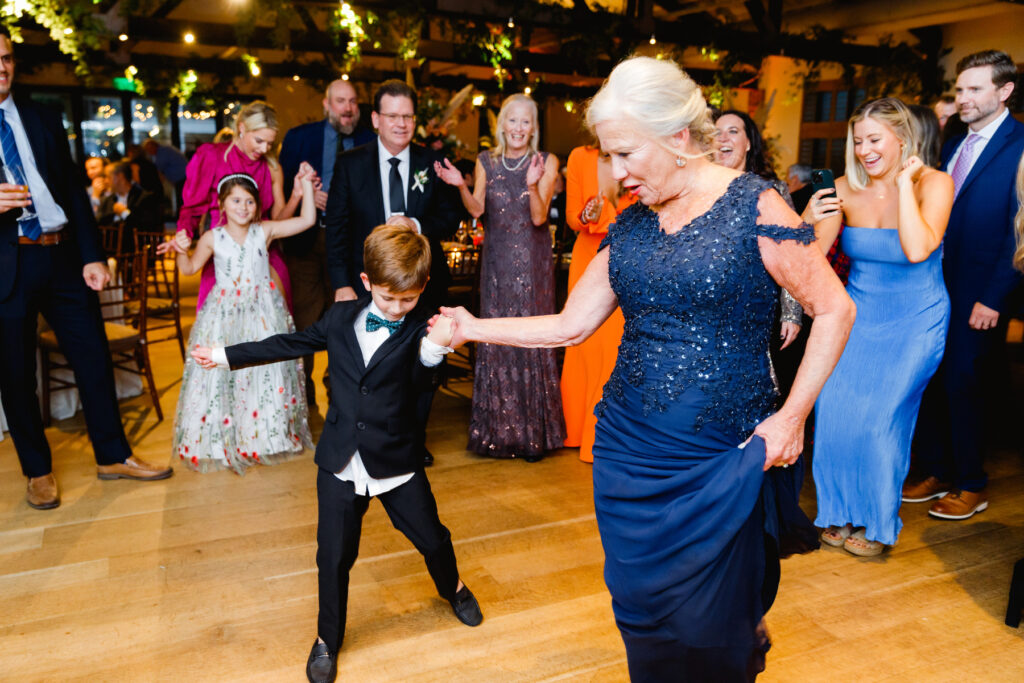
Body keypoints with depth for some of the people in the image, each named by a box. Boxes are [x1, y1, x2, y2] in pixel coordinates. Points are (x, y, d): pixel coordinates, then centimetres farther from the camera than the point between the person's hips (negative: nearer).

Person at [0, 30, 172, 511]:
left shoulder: (43, 119, 12)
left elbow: (74, 190, 10)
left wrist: (92, 255, 2)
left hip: (62, 256, 3)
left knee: (94, 359, 7)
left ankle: (112, 456, 21)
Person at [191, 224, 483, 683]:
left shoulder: (420, 330, -9)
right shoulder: (342, 317, 1)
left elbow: (417, 385, -22)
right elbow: (292, 344, 13)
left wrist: (434, 347, -38)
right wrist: (227, 355, 17)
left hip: (397, 463, -2)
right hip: (341, 463, 2)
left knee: (431, 537, 14)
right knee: (334, 557, 9)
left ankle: (452, 588, 48)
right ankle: (328, 639, 34)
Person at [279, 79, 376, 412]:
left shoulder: (369, 141, 7)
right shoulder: (299, 137, 4)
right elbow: (281, 185, 3)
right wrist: (307, 194, -15)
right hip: (307, 238, -1)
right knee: (302, 314, 3)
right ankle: (302, 394, 16)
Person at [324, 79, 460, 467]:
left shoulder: (432, 164, 3)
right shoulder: (350, 165, 0)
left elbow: (450, 218, 3)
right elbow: (336, 228, -2)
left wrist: (417, 226, -18)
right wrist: (342, 283, -11)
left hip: (423, 283, 1)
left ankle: (415, 442, 28)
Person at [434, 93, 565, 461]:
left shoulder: (546, 162, -1)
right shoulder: (486, 161, 6)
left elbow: (539, 217, -10)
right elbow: (476, 210, 0)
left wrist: (532, 184, -27)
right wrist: (460, 185, -17)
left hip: (532, 261, -2)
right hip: (497, 261, 2)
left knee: (532, 338, -1)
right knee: (495, 340, 3)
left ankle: (534, 433, 12)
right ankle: (499, 429, 17)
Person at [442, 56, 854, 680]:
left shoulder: (753, 206, -9)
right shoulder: (629, 225, 6)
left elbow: (834, 309, -6)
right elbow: (570, 325, 8)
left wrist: (792, 416, -11)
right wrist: (475, 328, 6)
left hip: (721, 461, -4)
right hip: (629, 453, 5)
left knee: (709, 627, 9)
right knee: (642, 612, 16)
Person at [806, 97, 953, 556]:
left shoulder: (934, 184, -13)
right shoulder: (846, 189, -4)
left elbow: (917, 250, -30)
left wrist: (904, 182, -23)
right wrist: (811, 224, -23)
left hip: (913, 324, -3)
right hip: (859, 316, 3)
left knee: (879, 417, -6)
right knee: (833, 407, -4)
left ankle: (878, 522, 18)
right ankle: (842, 510, 19)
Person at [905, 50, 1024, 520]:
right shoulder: (954, 147, 14)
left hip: (979, 296, -6)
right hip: (937, 289, 6)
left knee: (962, 388, 2)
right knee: (930, 384, 10)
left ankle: (971, 486, 20)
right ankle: (937, 473, 26)